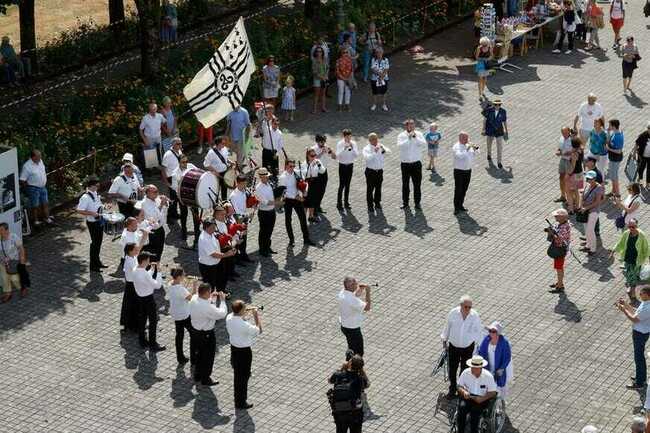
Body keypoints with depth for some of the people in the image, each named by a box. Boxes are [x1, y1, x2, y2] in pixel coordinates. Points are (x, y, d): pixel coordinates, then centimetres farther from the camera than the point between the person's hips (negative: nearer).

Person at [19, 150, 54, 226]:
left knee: (45, 203, 17)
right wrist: (28, 188, -11)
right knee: (35, 206, 5)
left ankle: (46, 218, 32)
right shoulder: (27, 166, -23)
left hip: (43, 187, 7)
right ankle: (35, 221, 19)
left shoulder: (40, 161, 1)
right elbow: (22, 180, -20)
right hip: (33, 189, -7)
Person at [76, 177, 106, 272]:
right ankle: (93, 266, 15)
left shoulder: (96, 194, 4)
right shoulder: (85, 197, -23)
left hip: (99, 220, 8)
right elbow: (79, 210, -25)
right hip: (92, 222, -8)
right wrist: (91, 213, -28)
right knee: (95, 242, 1)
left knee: (99, 241, 20)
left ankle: (97, 261, 38)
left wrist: (102, 207, 4)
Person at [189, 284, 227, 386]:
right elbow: (222, 314, -25)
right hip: (207, 335, -8)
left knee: (199, 353, 27)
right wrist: (222, 300, -15)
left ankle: (197, 376, 43)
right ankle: (205, 379, 29)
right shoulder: (208, 308, -35)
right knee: (208, 356, 13)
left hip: (195, 331, 8)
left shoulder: (194, 299, -11)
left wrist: (211, 298, -2)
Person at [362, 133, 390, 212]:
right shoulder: (366, 149, -8)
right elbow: (367, 158, -24)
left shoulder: (380, 146, 5)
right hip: (370, 171, -4)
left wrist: (383, 149, -25)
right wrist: (374, 152, -31)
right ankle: (370, 205, 7)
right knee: (370, 189, -1)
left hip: (379, 171, 4)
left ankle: (377, 203, 29)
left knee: (378, 188, 14)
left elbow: (388, 151, -6)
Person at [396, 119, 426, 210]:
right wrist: (408, 138, -25)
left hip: (416, 163, 0)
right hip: (405, 163, 0)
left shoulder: (419, 134, 0)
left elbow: (424, 144, -13)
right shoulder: (401, 136, -4)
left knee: (417, 184, 4)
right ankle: (405, 202, 20)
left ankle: (417, 202, 14)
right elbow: (400, 146, -21)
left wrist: (416, 137, -20)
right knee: (405, 184, 9)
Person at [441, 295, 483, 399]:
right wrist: (444, 339, 8)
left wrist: (477, 343, 3)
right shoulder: (453, 313, -19)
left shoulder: (475, 316, -19)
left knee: (465, 370, 12)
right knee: (452, 369, 11)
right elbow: (447, 326, -1)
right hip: (453, 346, 1)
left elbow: (478, 330, -3)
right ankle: (452, 389, 33)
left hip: (468, 347, -1)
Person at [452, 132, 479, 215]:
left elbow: (474, 154, 12)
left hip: (468, 171, 7)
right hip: (459, 171, -7)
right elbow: (459, 155, -27)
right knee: (458, 190, -4)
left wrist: (475, 149, -7)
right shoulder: (456, 147, -11)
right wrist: (467, 149, -29)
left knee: (464, 189, 13)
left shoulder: (468, 145, 9)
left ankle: (460, 205, 24)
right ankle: (456, 208, 1)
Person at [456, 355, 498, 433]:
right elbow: (459, 386, 5)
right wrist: (463, 392, -19)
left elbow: (493, 392, -5)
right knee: (462, 407, -29)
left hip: (482, 398, -2)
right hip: (468, 397, 2)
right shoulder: (465, 373, -3)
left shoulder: (488, 376, -9)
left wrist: (482, 398, -22)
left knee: (475, 410, -32)